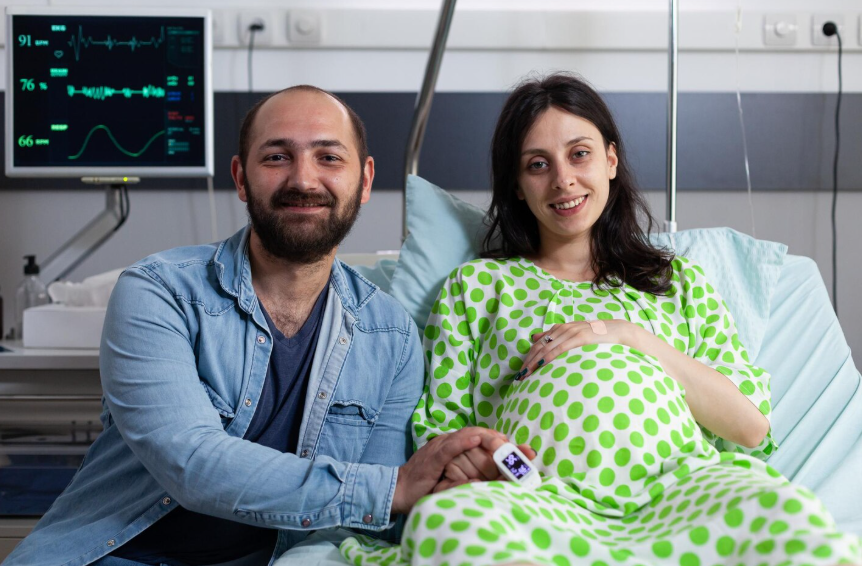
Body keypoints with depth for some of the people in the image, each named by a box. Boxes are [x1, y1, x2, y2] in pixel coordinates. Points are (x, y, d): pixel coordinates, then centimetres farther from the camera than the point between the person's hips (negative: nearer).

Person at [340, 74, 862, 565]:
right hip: (545, 495, -2)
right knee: (443, 519, -40)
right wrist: (452, 455, -10)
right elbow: (439, 425, 15)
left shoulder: (679, 280, 25)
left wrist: (630, 337, 3)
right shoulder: (474, 285, 23)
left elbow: (752, 425, 12)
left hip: (683, 483, 2)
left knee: (783, 511, -36)